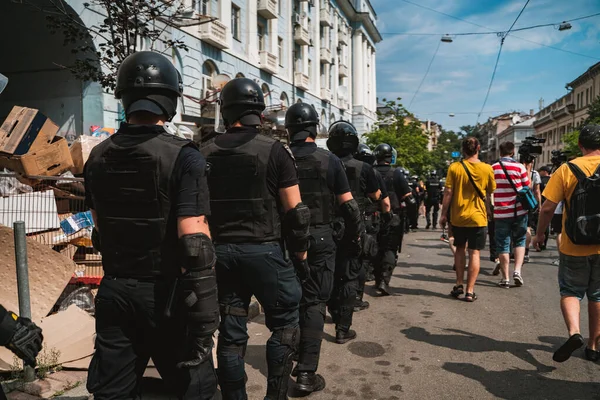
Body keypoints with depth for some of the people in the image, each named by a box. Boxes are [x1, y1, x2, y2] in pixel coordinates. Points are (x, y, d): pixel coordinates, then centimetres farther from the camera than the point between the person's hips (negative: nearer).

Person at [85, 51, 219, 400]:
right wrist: (205, 315, -17)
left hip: (113, 291, 6)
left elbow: (100, 231, 13)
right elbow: (196, 244, -22)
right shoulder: (183, 156, -17)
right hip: (164, 295, -5)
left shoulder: (98, 158, 3)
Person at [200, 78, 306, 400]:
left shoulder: (205, 154, 5)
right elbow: (294, 211, -8)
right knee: (284, 324, 12)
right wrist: (301, 256, 2)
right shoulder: (274, 150, -6)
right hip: (264, 250, -4)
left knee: (230, 332, 12)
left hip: (220, 252, 4)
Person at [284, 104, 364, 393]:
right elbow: (347, 204, -5)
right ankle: (306, 372, 4)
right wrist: (357, 232, 11)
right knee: (313, 303, 4)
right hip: (320, 238, -2)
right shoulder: (329, 160, -6)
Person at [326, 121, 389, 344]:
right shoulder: (363, 168, -9)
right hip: (352, 232, -3)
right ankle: (343, 329, 8)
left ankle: (335, 314, 36)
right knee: (349, 279, 5)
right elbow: (379, 198, 3)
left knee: (330, 275, 20)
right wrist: (386, 212, 23)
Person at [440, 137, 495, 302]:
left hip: (458, 216, 1)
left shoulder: (454, 168, -8)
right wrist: (488, 211, 19)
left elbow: (448, 193, -8)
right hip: (478, 217, 0)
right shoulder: (487, 169, -5)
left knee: (460, 248, 18)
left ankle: (459, 285, 19)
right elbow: (490, 194, 4)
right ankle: (470, 291, 4)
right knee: (475, 253, 5)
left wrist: (444, 214, 1)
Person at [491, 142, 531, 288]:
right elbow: (528, 186, 3)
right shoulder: (519, 167, -5)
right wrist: (528, 170, 14)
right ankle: (517, 271, 2)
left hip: (501, 212, 0)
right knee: (520, 241, 17)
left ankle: (505, 278, 8)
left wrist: (488, 209, 16)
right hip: (519, 211, 0)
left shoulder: (492, 168, 0)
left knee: (503, 245, 6)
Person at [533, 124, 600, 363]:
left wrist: (539, 234, 3)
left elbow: (547, 208, -10)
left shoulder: (567, 170, -8)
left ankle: (574, 332, -9)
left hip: (573, 247, -2)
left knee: (570, 292, 14)